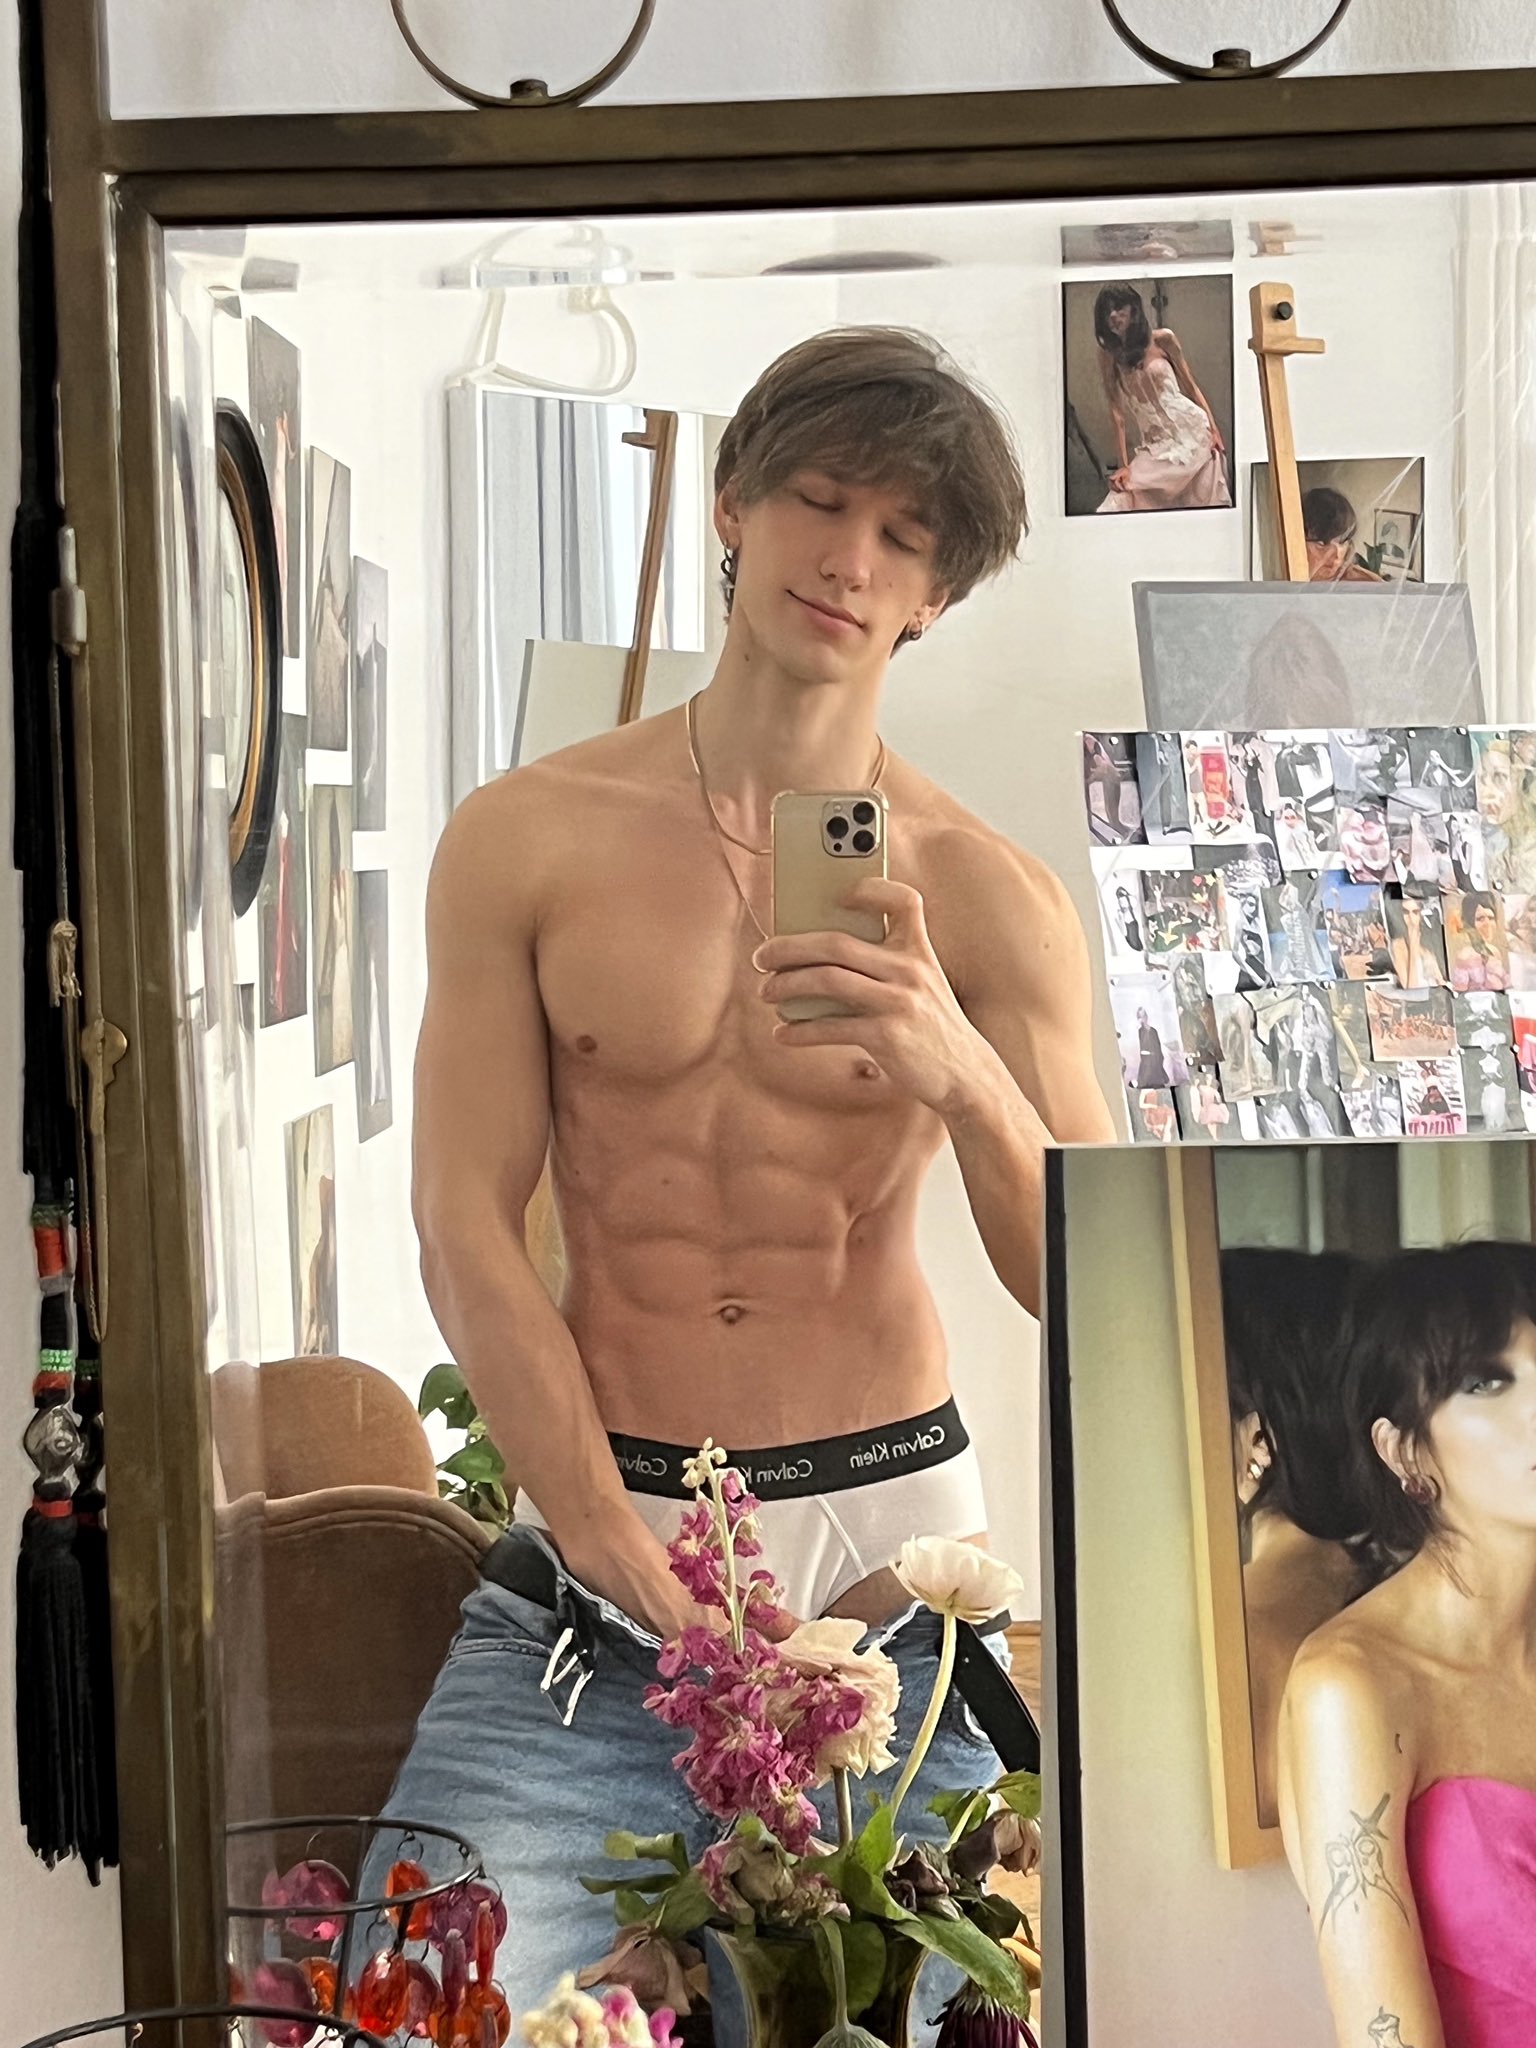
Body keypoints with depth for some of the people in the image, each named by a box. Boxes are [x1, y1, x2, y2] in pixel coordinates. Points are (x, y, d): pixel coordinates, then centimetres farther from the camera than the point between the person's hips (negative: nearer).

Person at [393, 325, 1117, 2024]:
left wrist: (963, 1076, -24)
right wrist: (643, 1580, -10)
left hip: (889, 1550, 1)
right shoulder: (524, 842, 0)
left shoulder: (987, 900, -1)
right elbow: (466, 1235, -4)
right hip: (592, 1539, 0)